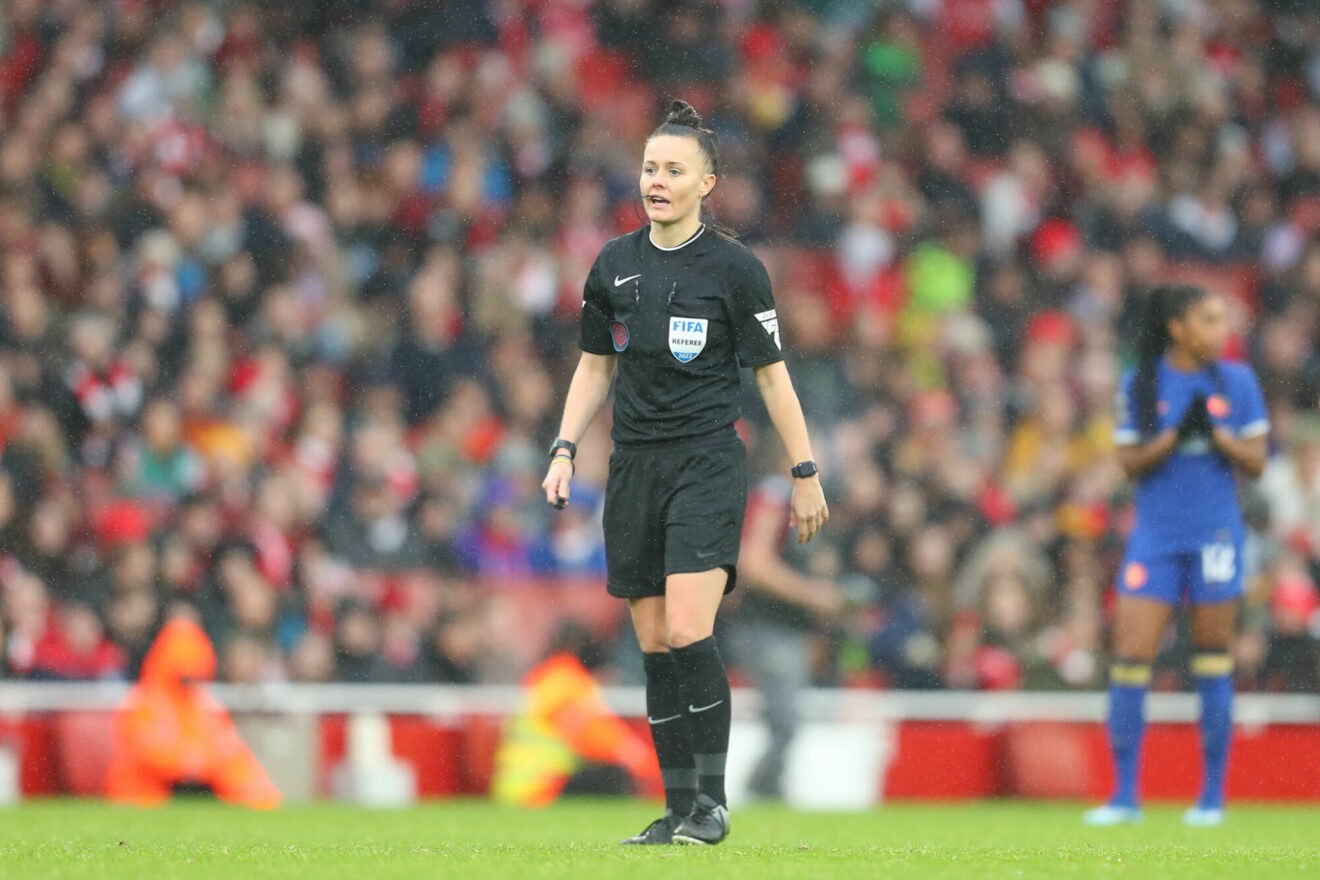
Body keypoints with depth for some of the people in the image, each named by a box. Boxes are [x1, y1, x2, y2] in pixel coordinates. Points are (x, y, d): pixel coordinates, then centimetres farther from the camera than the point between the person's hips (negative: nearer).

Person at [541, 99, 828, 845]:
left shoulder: (734, 267, -4)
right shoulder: (614, 265, 8)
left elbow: (772, 372, -1)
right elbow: (596, 366, 17)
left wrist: (806, 473, -2)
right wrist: (565, 450, 7)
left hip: (709, 461, -5)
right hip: (634, 467, 5)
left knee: (688, 633, -18)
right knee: (655, 644, 4)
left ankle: (712, 802, -10)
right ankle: (678, 810, 8)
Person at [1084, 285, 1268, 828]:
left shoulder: (1237, 382, 4)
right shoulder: (1140, 385, 1)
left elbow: (1256, 463, 3)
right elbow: (1130, 463, -1)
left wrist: (1215, 433, -14)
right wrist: (1175, 434, -17)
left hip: (1215, 534, 0)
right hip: (1155, 535, 0)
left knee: (1213, 665, 2)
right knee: (1129, 661, -6)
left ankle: (1213, 797, 10)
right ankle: (1125, 797, 3)